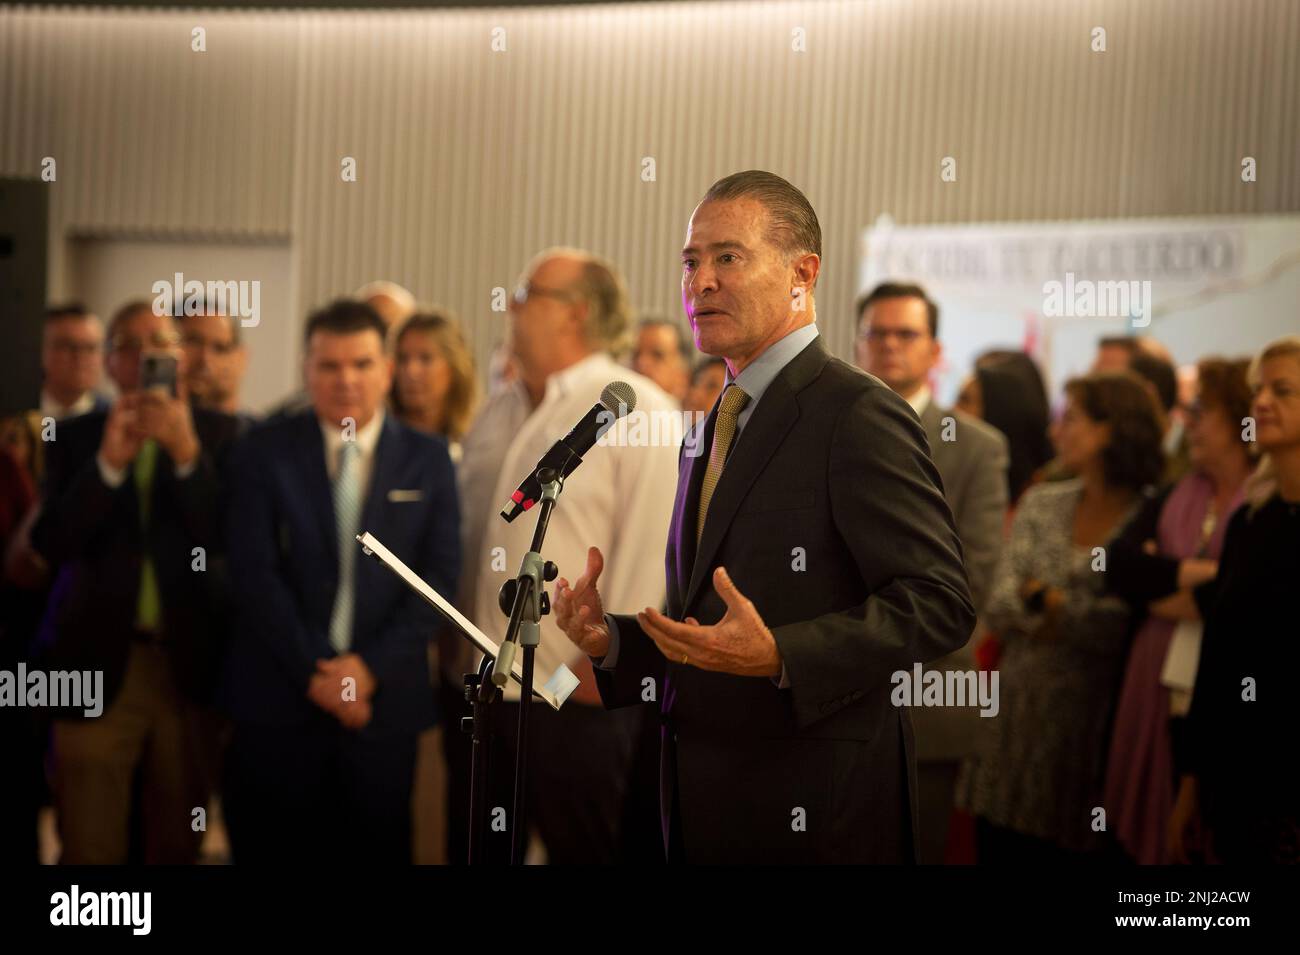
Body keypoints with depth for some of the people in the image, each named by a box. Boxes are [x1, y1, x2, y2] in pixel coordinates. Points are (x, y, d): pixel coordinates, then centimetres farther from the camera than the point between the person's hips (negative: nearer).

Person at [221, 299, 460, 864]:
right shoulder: (263, 452, 3)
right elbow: (254, 572, -4)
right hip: (279, 698, -1)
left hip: (385, 699, 1)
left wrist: (373, 666, -10)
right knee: (274, 852, 3)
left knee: (378, 848, 5)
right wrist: (312, 672, -11)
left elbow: (438, 575, 1)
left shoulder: (428, 459, 6)